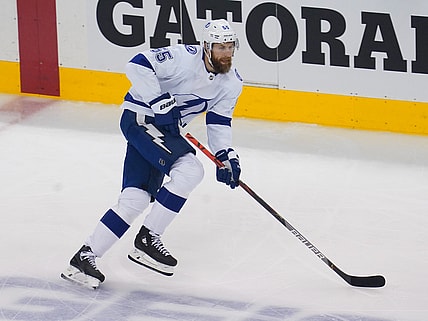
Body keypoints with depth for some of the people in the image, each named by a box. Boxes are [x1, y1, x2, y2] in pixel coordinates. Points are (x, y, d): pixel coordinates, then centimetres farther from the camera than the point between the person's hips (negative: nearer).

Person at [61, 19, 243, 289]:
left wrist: (227, 156, -5)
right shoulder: (185, 58, -21)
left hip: (166, 129, 8)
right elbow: (138, 65, -27)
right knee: (189, 170, -24)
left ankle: (85, 257, -1)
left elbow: (219, 122, 9)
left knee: (135, 198, -2)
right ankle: (148, 238, -13)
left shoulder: (232, 82, 2)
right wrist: (160, 102, -30)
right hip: (140, 116, -8)